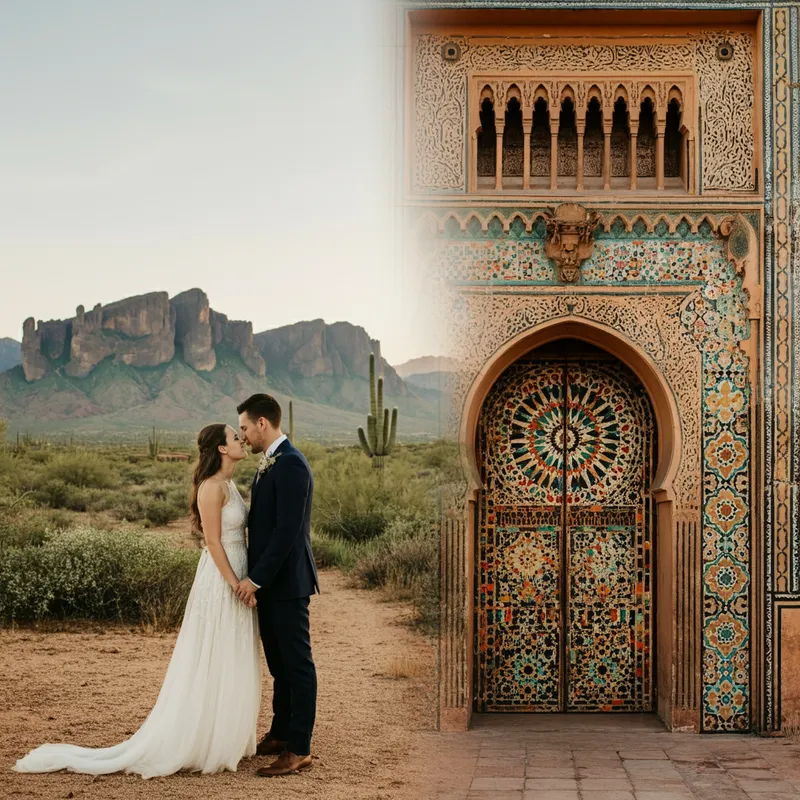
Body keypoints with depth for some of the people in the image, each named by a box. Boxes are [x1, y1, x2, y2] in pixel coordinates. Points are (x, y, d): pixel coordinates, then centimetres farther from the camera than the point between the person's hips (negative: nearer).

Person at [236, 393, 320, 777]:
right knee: (278, 662, 17)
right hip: (269, 580, 10)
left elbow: (287, 530, -23)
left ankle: (299, 749, 3)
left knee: (297, 663, -2)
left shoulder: (291, 465, -18)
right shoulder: (268, 463, 13)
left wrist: (255, 578, -20)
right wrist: (254, 575, 12)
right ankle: (280, 735, 28)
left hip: (287, 581, -10)